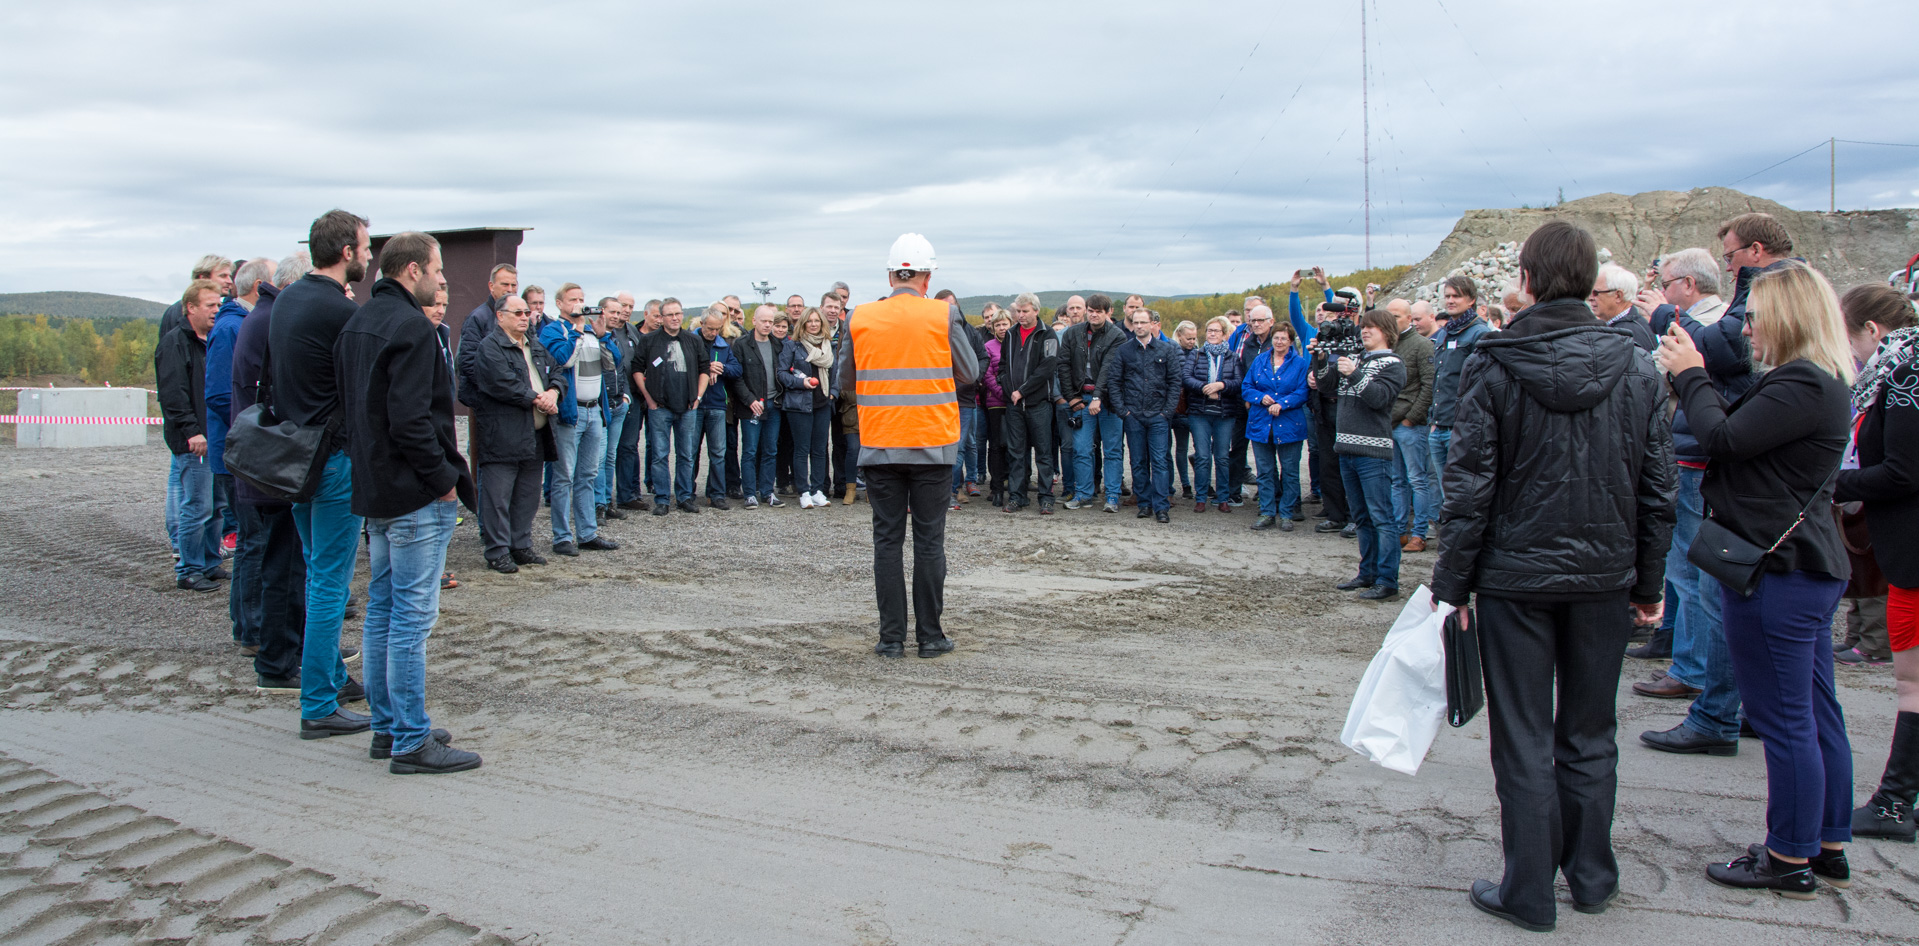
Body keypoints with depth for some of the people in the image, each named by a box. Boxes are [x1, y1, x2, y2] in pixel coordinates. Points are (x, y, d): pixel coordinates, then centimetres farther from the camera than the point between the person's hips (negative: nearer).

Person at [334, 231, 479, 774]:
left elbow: (349, 405, 18)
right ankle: (412, 742, 1)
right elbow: (411, 419, -24)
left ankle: (387, 727, 24)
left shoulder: (357, 324, 15)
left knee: (383, 608, 15)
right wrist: (444, 479, -15)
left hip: (374, 487, 10)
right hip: (415, 495, -10)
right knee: (412, 615, -5)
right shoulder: (413, 328, -16)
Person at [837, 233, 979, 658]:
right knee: (929, 541, 6)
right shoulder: (944, 315, -6)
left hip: (879, 446, 1)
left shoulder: (859, 319, -1)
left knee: (887, 540, 7)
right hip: (933, 445, -1)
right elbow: (970, 373, 1)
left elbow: (844, 379, 9)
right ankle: (930, 636, 10)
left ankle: (891, 637, 9)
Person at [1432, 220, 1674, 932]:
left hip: (1516, 577, -3)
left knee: (1524, 741, 6)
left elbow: (1469, 486, -11)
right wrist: (1649, 582, 13)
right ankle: (1591, 879, 28)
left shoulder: (1495, 367, -10)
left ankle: (1529, 893, 14)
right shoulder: (1636, 371, -1)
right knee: (1590, 737, 17)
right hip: (1604, 578, 3)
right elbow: (1658, 490, 3)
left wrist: (1450, 584, -4)